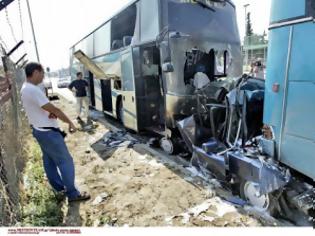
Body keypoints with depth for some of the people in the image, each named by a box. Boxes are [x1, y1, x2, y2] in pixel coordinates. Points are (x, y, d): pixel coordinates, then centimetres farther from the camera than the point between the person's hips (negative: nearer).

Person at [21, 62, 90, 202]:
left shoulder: (25, 89, 9)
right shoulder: (33, 90, -25)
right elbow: (53, 109, -22)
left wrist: (51, 113, -10)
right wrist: (70, 122, -13)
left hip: (39, 130, 11)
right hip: (48, 132, -11)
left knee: (49, 160, 18)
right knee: (65, 161, -3)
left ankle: (59, 187, 33)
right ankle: (72, 194, 5)